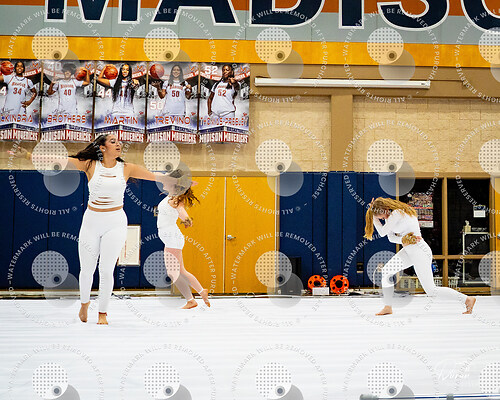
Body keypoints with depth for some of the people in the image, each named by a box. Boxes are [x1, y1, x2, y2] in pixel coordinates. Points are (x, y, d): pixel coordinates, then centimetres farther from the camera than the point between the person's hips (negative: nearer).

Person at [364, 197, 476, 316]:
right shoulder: (391, 214, 8)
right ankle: (388, 307, 18)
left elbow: (382, 232, -15)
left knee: (431, 290, -5)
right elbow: (391, 237, 2)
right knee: (386, 271, 10)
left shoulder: (396, 214, -21)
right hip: (409, 250, 10)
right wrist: (403, 240, -17)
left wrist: (374, 218, -3)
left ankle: (468, 299, 3)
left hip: (420, 251, -10)